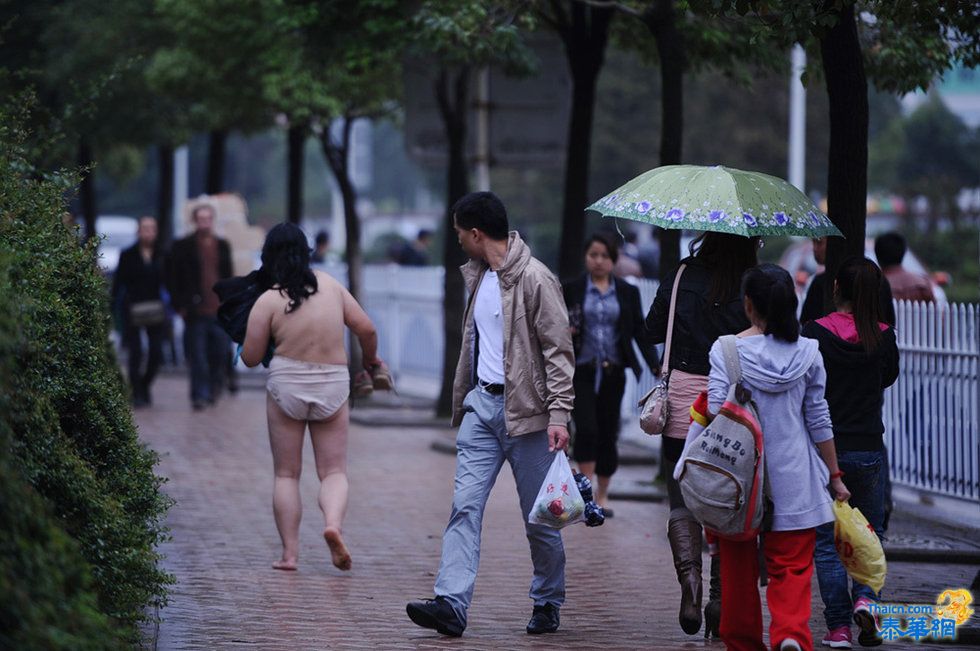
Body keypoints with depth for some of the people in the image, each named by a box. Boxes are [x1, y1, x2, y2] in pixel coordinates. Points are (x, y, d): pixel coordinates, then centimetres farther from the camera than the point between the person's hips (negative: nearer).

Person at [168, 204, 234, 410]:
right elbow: (174, 279, 2)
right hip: (196, 312, -3)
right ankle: (200, 395, 2)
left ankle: (214, 388, 23)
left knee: (221, 354, 2)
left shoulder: (222, 246, 13)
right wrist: (180, 306, -6)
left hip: (220, 310, 3)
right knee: (198, 358, -3)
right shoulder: (183, 246, 2)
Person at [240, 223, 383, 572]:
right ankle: (333, 523, -20)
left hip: (286, 385, -2)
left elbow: (251, 358, -3)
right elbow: (366, 328, 4)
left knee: (286, 474, 9)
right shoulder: (330, 286, 1)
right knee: (334, 471, 8)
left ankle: (290, 552, 6)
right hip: (333, 385, 2)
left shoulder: (268, 301, -8)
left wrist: (243, 345, 20)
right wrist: (370, 358, 24)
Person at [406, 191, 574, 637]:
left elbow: (559, 350, -13)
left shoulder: (533, 279, -11)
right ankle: (451, 602, -14)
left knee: (539, 517, 3)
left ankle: (547, 604, 19)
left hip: (525, 411, -7)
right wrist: (461, 402, 24)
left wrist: (559, 414, -20)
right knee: (465, 505, -6)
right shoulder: (477, 276, 15)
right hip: (482, 404, 7)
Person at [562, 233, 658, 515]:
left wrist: (655, 365, -7)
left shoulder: (628, 293, 6)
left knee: (608, 434, 5)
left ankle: (602, 496, 18)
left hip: (612, 373, 2)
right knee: (586, 429, -15)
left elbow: (640, 331, 4)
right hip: (581, 372, -2)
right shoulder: (571, 289, 2)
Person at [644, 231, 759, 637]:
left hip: (683, 405, 0)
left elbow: (653, 331, 7)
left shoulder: (683, 277, -2)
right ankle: (720, 597, 7)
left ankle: (689, 576, -13)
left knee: (683, 504, 9)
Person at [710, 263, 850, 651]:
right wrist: (835, 476, 12)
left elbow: (716, 410, -13)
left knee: (739, 564, 14)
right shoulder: (807, 352, 0)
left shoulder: (726, 349, -7)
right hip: (793, 475, 1)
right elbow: (819, 420, 4)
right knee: (792, 566, 3)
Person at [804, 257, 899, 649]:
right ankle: (865, 598, -6)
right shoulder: (883, 336, -3)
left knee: (827, 540, 7)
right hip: (868, 448, 2)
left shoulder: (815, 333, -11)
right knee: (870, 532, 17)